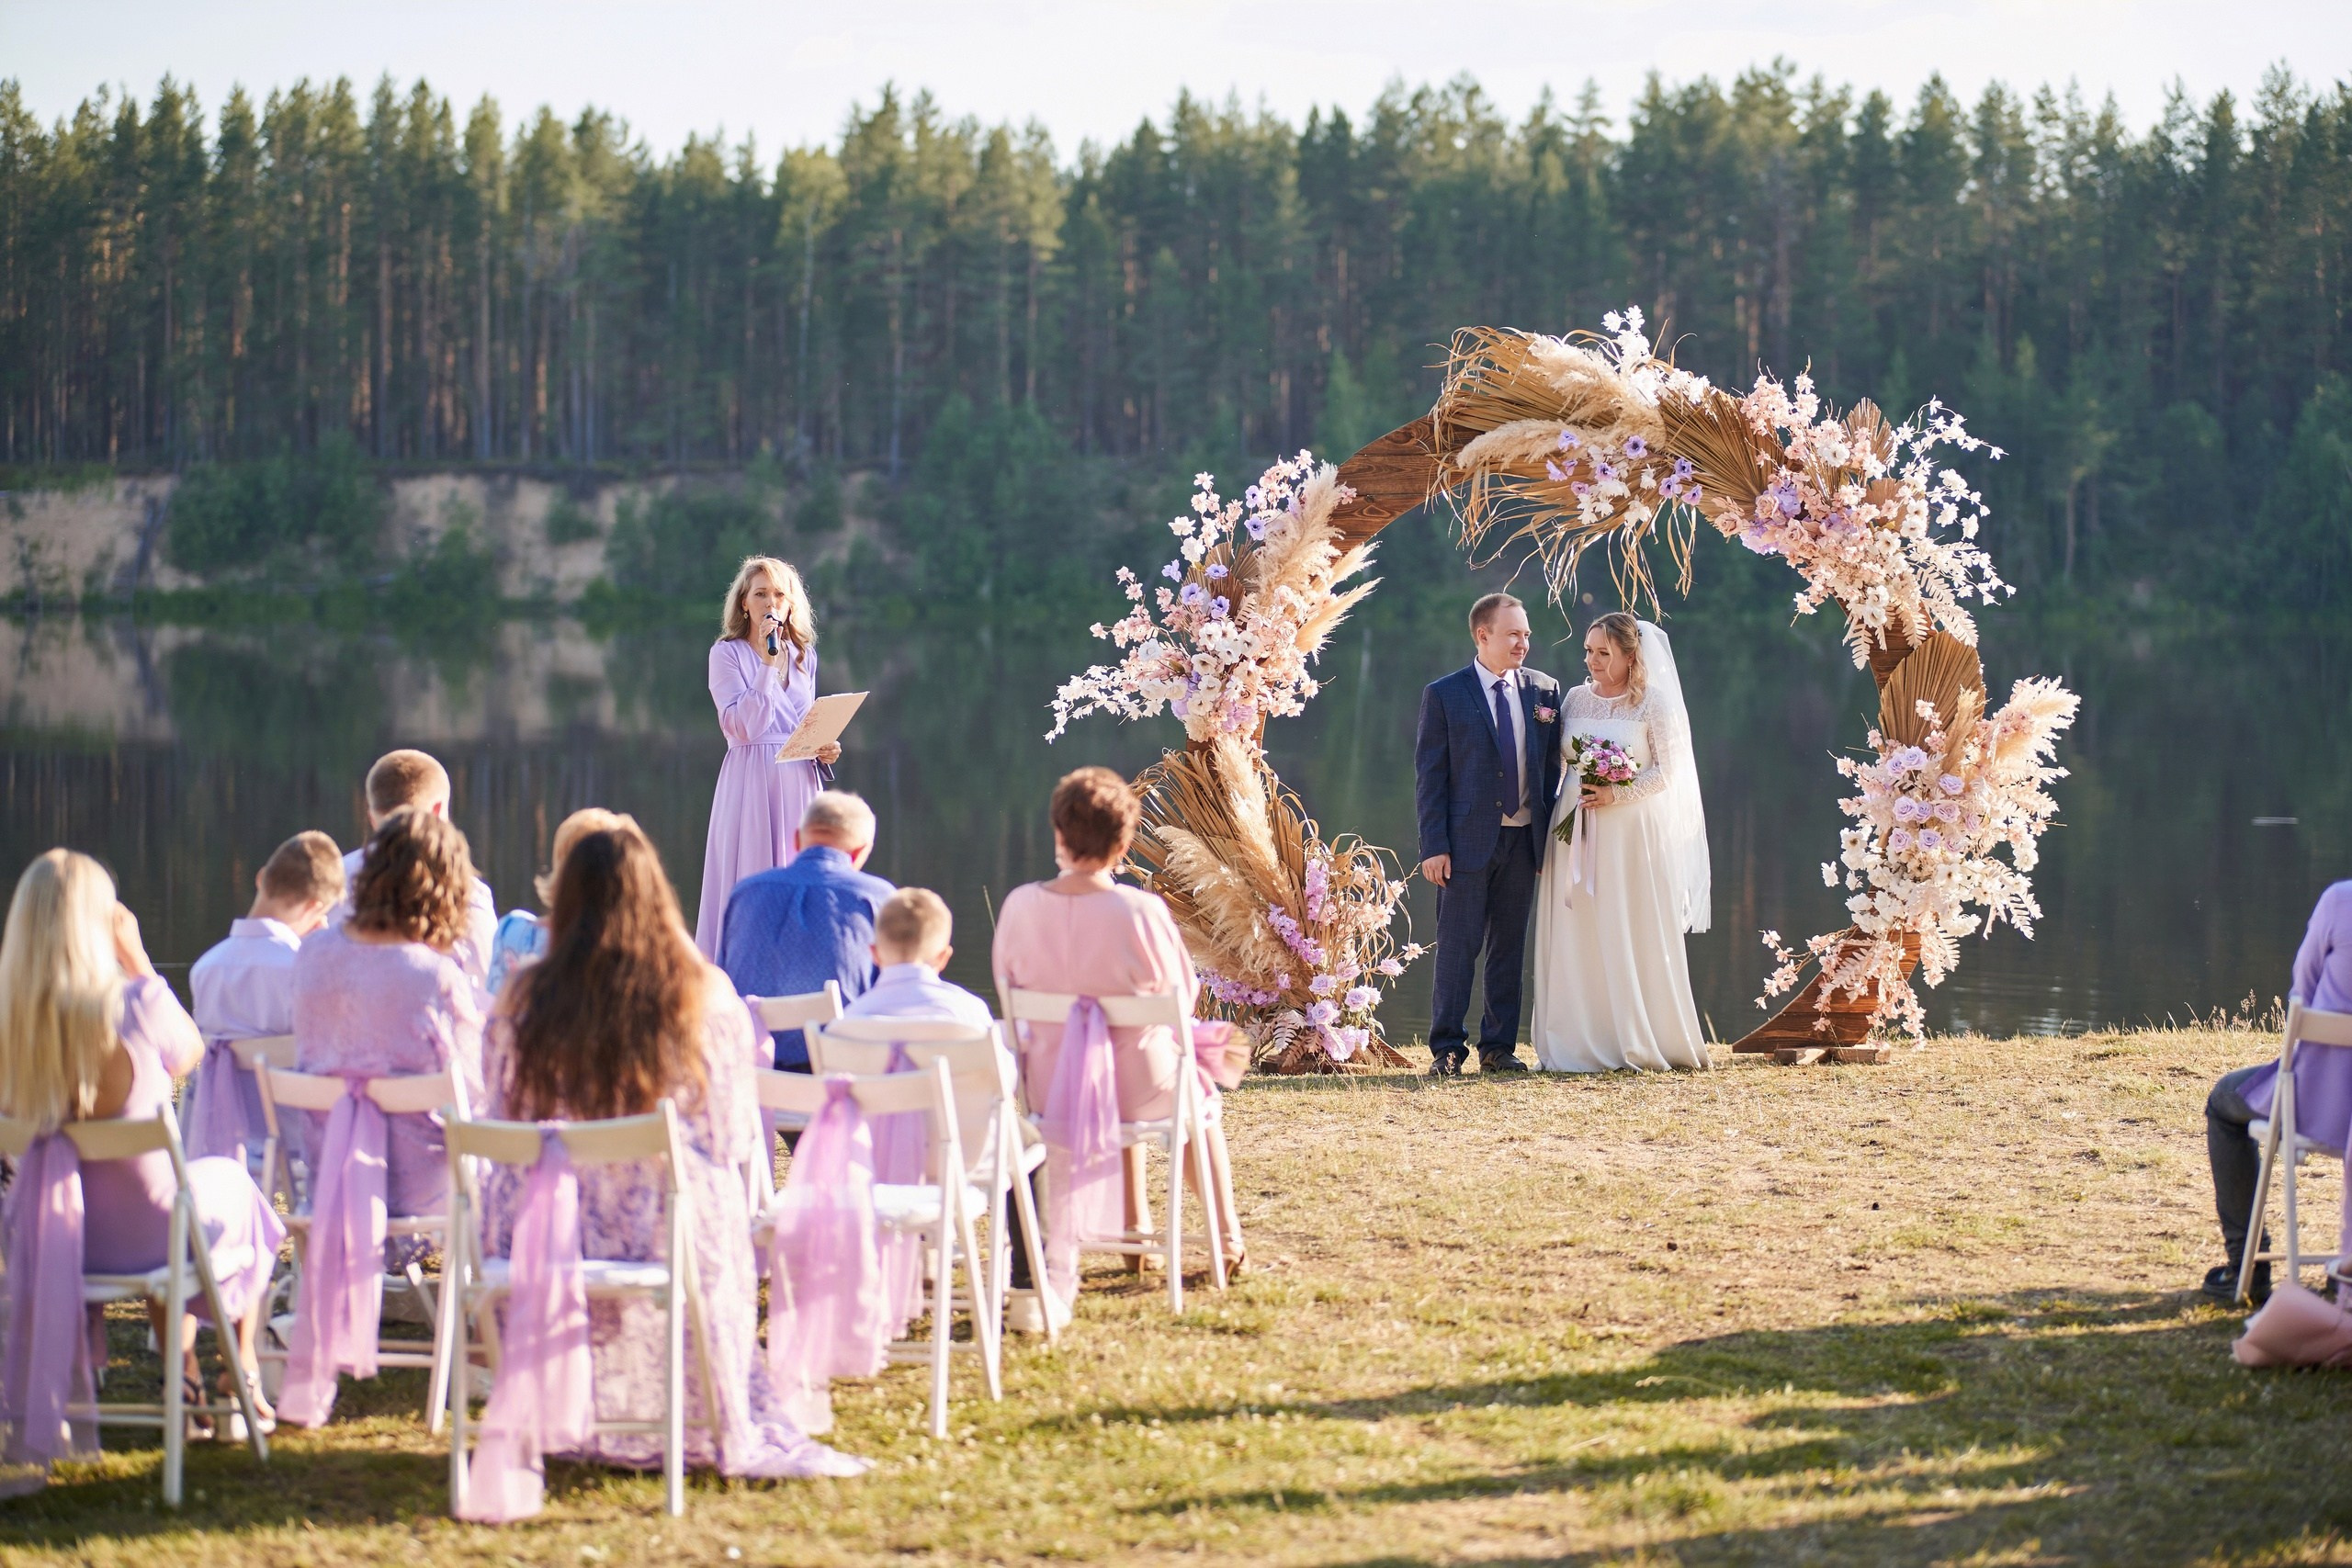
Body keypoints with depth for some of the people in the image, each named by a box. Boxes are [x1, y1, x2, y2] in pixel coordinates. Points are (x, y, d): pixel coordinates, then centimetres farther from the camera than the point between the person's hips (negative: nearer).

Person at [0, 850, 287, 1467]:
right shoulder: (137, 1004, -26)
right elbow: (190, 1052, -3)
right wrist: (138, 959, -4)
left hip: (52, 1230, 4)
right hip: (141, 1231, -4)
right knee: (233, 1184, 31)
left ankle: (184, 1376, 45)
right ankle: (243, 1372, 41)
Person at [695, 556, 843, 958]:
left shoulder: (803, 655, 14)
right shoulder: (727, 654, -2)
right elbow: (742, 726, -14)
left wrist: (824, 748, 2)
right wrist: (769, 663, -17)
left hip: (800, 782, 5)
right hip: (751, 784, -5)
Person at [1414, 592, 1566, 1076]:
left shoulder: (1544, 691, 8)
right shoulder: (1444, 695, -2)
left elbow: (1553, 767, 12)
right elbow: (1429, 776, -3)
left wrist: (1551, 833, 5)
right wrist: (1434, 846, -10)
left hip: (1524, 840, 4)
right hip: (1467, 839, -3)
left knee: (1510, 947, 8)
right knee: (1458, 946, -2)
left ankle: (1499, 1046, 15)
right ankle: (1447, 1048, 3)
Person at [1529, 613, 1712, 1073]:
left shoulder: (1654, 703, -3)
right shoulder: (1575, 700, 10)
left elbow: (1667, 772, -6)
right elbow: (1557, 764, 14)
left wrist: (1616, 795, -18)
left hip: (1633, 835, -4)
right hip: (1576, 833, 4)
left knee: (1636, 940, -1)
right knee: (1577, 939, 1)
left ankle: (1642, 1043, 6)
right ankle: (1585, 1046, 5)